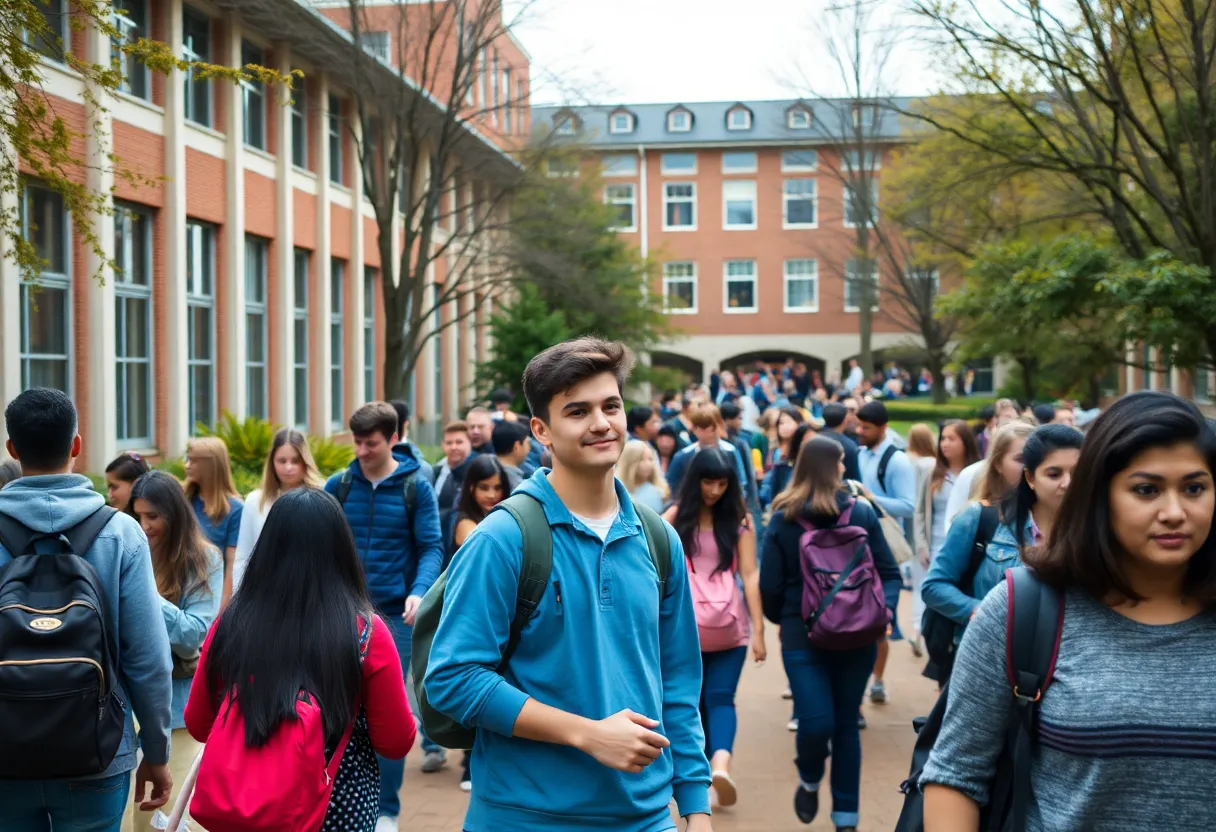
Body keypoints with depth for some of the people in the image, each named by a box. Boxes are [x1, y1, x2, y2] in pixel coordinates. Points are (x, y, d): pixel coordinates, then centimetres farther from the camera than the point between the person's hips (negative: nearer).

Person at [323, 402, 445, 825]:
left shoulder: (415, 487, -4)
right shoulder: (338, 485, 2)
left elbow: (431, 548, -5)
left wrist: (419, 591, -22)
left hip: (395, 614, -2)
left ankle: (386, 808, 15)